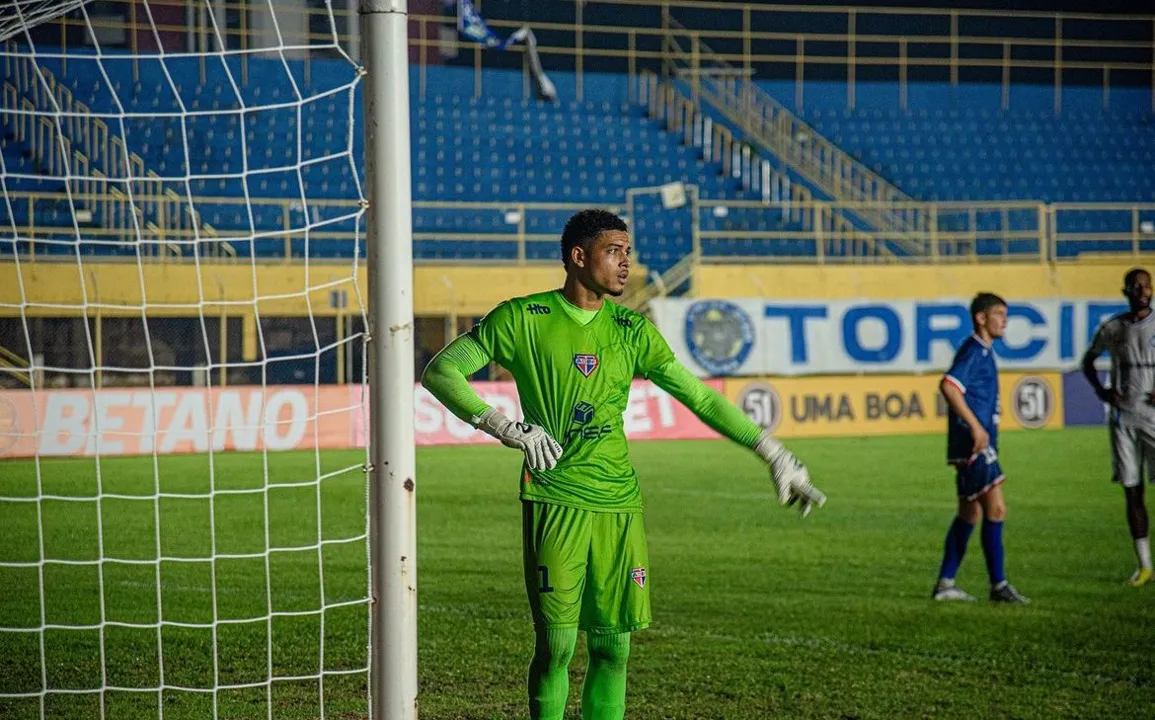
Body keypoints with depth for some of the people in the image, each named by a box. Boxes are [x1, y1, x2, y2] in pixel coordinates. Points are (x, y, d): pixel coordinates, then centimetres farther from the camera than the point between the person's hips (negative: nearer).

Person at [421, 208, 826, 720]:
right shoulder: (522, 318, 0)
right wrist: (506, 428, -13)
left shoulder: (631, 330, 11)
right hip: (554, 500, -4)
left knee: (612, 647, 4)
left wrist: (772, 452, 11)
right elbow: (440, 371, -2)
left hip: (619, 504, 4)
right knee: (556, 644, -6)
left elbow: (700, 397, 16)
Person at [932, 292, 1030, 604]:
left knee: (970, 513, 13)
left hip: (978, 445, 11)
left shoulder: (982, 351, 18)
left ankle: (945, 583, 17)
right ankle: (999, 586, -9)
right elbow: (948, 386, -26)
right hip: (974, 446, -11)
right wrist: (976, 426, -27)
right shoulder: (973, 350, -13)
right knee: (995, 509, -11)